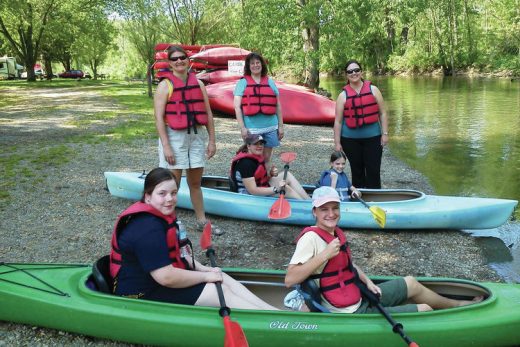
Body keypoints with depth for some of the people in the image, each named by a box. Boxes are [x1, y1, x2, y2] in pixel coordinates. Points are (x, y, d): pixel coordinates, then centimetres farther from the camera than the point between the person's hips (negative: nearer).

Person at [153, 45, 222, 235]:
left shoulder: (198, 83, 8)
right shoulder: (165, 85, -5)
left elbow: (208, 114, 10)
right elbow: (159, 118, -11)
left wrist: (212, 140, 6)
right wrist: (166, 146, -17)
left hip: (197, 136, 5)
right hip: (174, 137, -4)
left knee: (196, 182, 14)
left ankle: (202, 221, 26)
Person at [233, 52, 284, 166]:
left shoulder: (270, 82, 12)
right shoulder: (242, 82, 4)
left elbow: (278, 106, 13)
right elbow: (237, 106, -2)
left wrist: (281, 126, 9)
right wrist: (242, 128, -10)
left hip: (270, 127, 2)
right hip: (251, 128, -2)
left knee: (266, 158, 9)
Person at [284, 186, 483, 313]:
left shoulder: (336, 232, 4)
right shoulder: (311, 238, -23)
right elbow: (289, 280, -32)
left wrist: (367, 281, 1)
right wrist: (325, 254, -35)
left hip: (359, 297, 9)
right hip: (352, 314, -9)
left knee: (411, 283, 21)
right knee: (425, 310, -2)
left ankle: (456, 305, 42)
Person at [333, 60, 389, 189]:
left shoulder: (373, 89, 4)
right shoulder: (343, 95, 1)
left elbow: (382, 113, 5)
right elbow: (338, 121, 0)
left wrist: (385, 133, -1)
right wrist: (337, 142, -3)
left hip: (373, 137, 0)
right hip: (351, 139, 0)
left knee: (373, 172, 0)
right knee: (357, 172, 11)